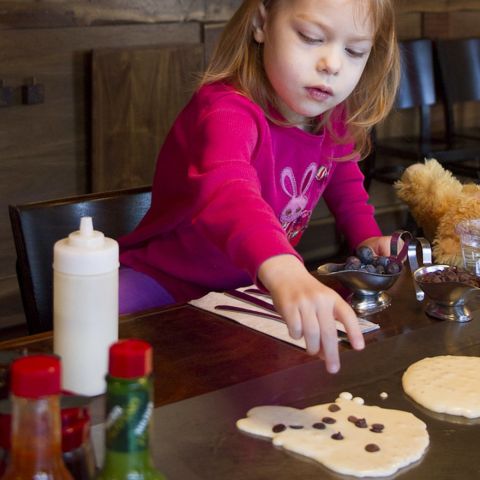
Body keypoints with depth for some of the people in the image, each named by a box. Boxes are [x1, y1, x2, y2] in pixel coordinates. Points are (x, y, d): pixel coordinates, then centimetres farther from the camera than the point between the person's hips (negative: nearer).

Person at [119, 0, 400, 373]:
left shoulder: (334, 121, -4)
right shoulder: (226, 111, -31)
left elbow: (343, 178, 22)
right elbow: (225, 192, -55)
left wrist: (366, 234, 4)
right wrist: (283, 270, -73)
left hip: (253, 286, 7)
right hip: (167, 283, -7)